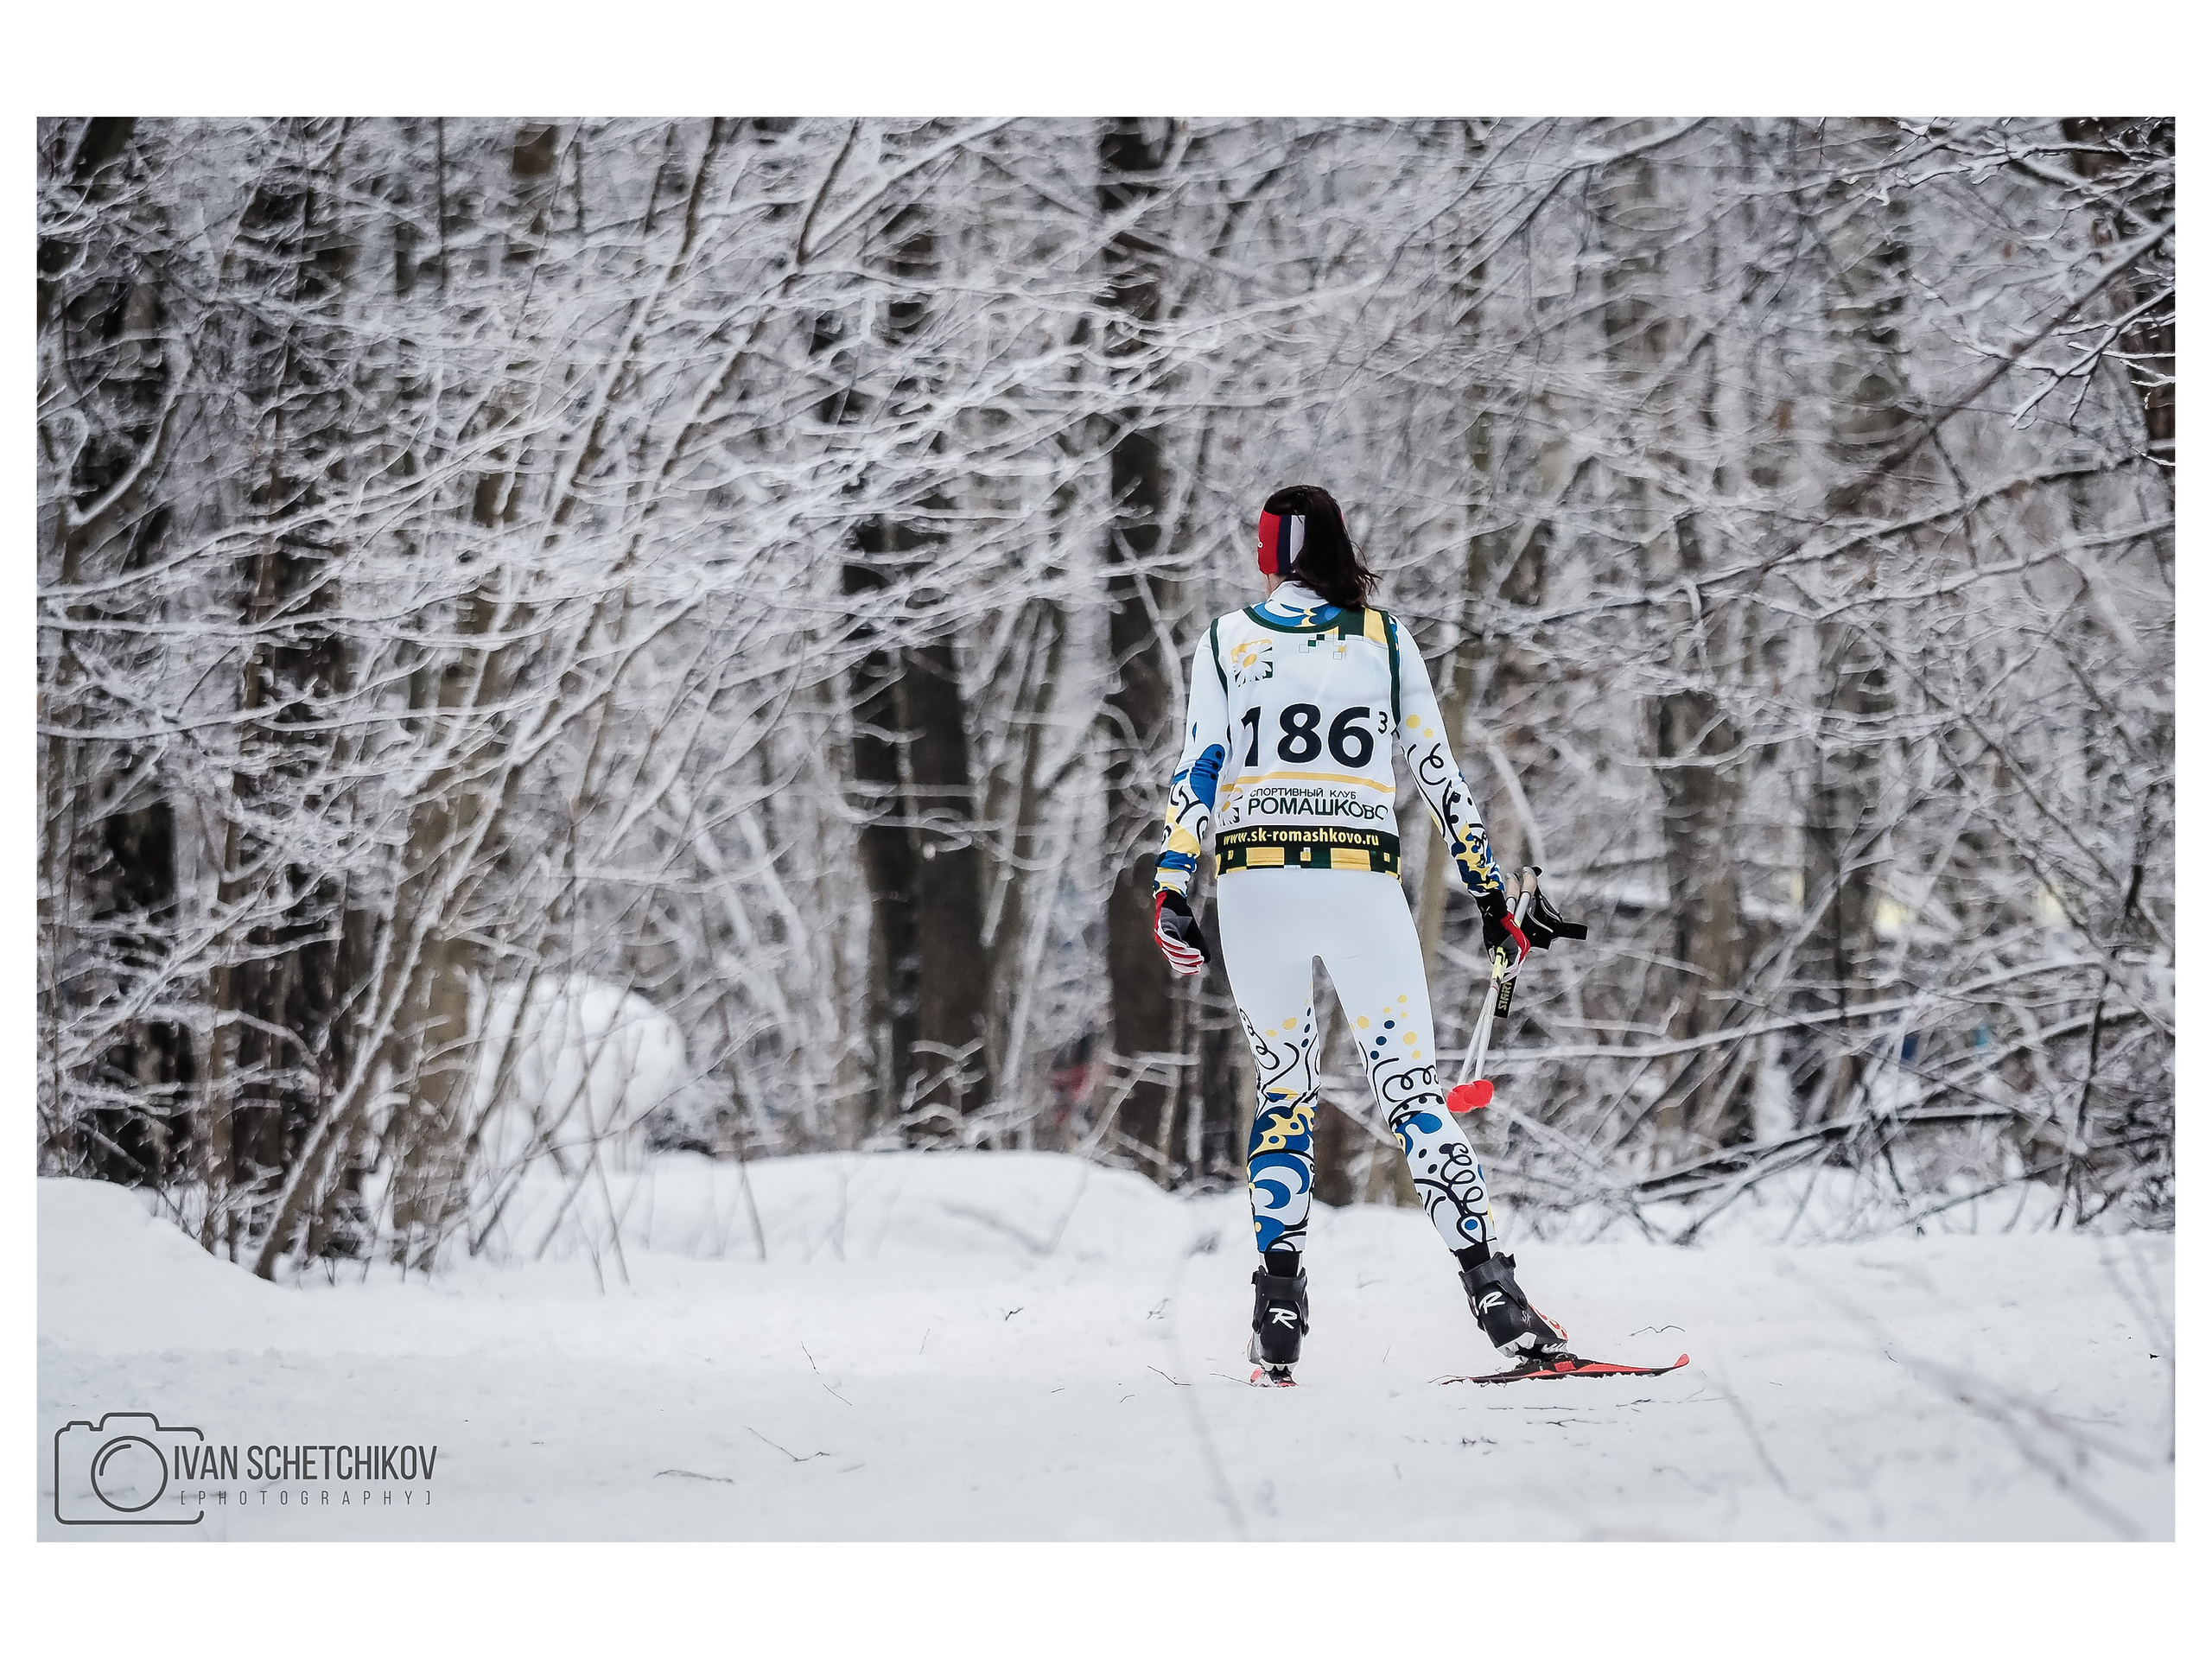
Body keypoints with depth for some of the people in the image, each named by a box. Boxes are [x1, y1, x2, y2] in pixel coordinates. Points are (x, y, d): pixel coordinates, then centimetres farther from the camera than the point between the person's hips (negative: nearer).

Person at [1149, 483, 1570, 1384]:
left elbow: (1197, 771, -2)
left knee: (1282, 1090, 13)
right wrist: (1490, 894, 13)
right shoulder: (1384, 637, 8)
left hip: (1255, 881, 1)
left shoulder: (1227, 640, 7)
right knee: (1412, 1090, -4)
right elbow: (1440, 774, 9)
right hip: (1362, 882, -1)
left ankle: (1278, 1308, 4)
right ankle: (1489, 1288, -18)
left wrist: (1170, 892, -5)